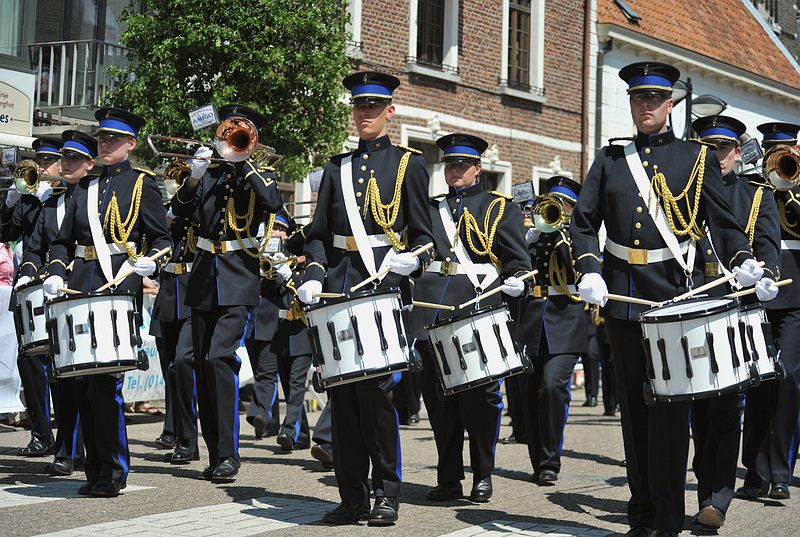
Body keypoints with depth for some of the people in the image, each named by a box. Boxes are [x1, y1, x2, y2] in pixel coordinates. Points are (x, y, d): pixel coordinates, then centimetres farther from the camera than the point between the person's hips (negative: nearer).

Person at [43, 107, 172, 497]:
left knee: (105, 380, -10)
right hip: (81, 290, 5)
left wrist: (150, 260, -18)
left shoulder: (142, 184, 5)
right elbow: (63, 241, 18)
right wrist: (56, 273, 1)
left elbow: (162, 239, 3)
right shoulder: (84, 188, 19)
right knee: (84, 381, 4)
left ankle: (113, 473, -1)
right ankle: (95, 470, 13)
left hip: (120, 290, -5)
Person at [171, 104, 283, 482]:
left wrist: (243, 162, -12)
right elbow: (179, 210, 4)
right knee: (203, 365, 5)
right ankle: (216, 453, 14)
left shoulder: (259, 177, 7)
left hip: (239, 280, -5)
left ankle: (228, 453, -16)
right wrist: (194, 176, -11)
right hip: (204, 279, 5)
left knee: (220, 357, -19)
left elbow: (274, 203, -15)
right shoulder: (210, 175, 15)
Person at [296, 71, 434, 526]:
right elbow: (319, 233, 17)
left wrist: (412, 259, -17)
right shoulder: (337, 167, 19)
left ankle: (386, 493, 3)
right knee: (342, 389, 3)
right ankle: (353, 496, 10)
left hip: (383, 285, -4)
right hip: (339, 289, 4)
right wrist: (315, 274, 0)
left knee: (375, 385, -9)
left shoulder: (408, 163, 8)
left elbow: (423, 232, 4)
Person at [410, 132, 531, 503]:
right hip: (433, 308, 3)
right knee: (438, 393, 2)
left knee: (480, 392, -4)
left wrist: (516, 281, -14)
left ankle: (483, 476, 9)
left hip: (480, 308, -3)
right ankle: (448, 479, 11)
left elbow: (518, 258, 5)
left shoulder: (500, 208, 11)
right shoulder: (430, 208, 21)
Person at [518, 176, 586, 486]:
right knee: (532, 392, 3)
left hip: (566, 321, -4)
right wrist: (541, 230, -3)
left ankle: (550, 463, -12)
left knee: (553, 384, -19)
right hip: (533, 321, 4)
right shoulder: (534, 233, 18)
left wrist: (559, 232, -10)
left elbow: (577, 271, -11)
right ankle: (539, 463, 14)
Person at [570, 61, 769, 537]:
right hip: (622, 297, 3)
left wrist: (742, 262, -16)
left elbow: (724, 221, 3)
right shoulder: (610, 159, 14)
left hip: (675, 295, -3)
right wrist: (590, 271, -6)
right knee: (634, 405, 9)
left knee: (670, 405, -4)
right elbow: (584, 221, 10)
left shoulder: (697, 158, 7)